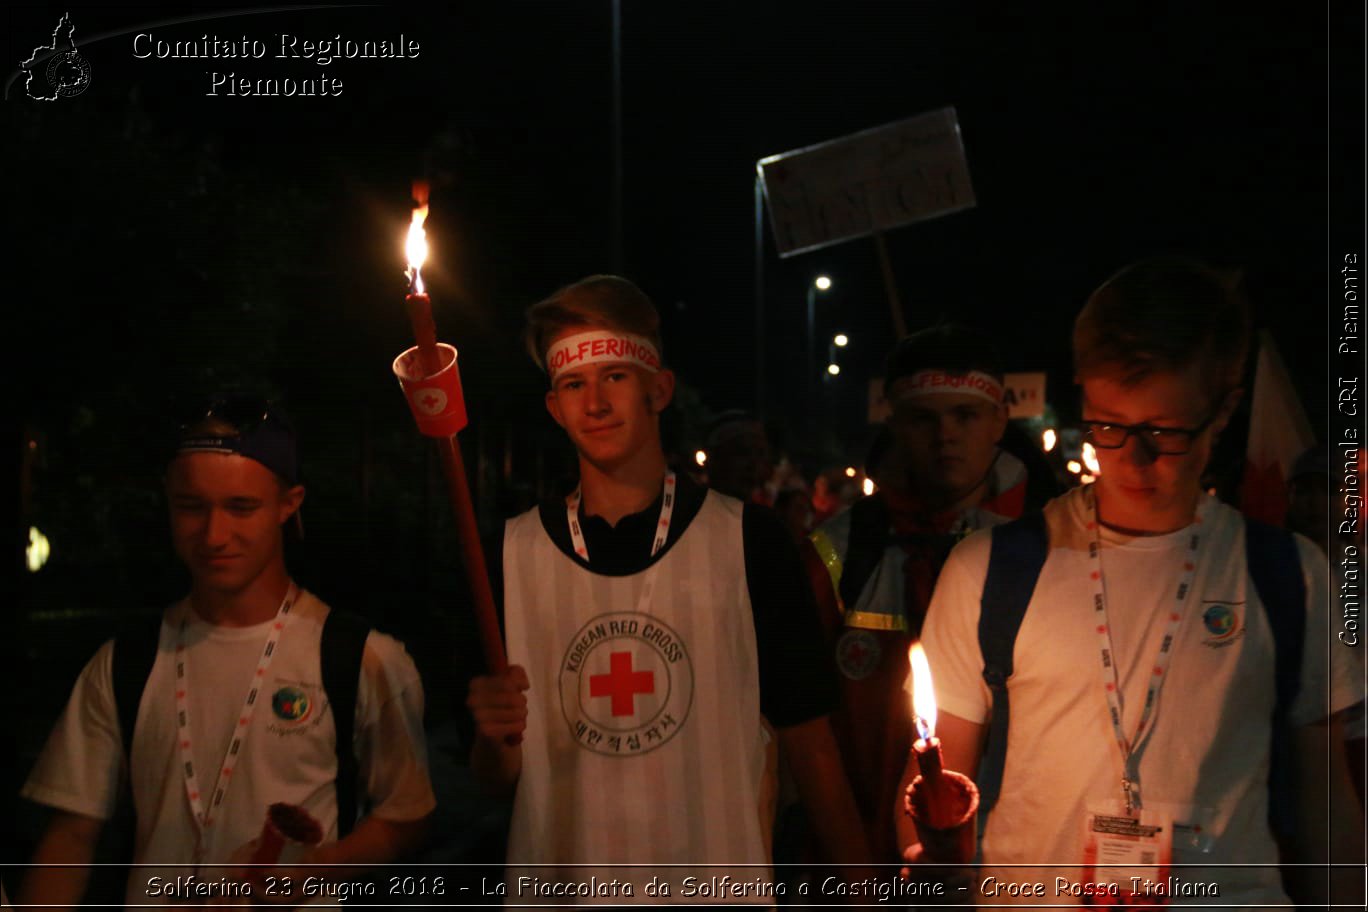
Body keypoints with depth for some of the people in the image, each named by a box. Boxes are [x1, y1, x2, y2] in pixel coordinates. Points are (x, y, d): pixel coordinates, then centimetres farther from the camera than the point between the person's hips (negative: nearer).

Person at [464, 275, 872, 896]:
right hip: (560, 878, 2)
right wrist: (494, 742, -19)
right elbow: (499, 777, 2)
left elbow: (807, 738, -3)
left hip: (716, 880, -1)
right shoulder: (514, 552, -3)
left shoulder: (749, 538, -7)